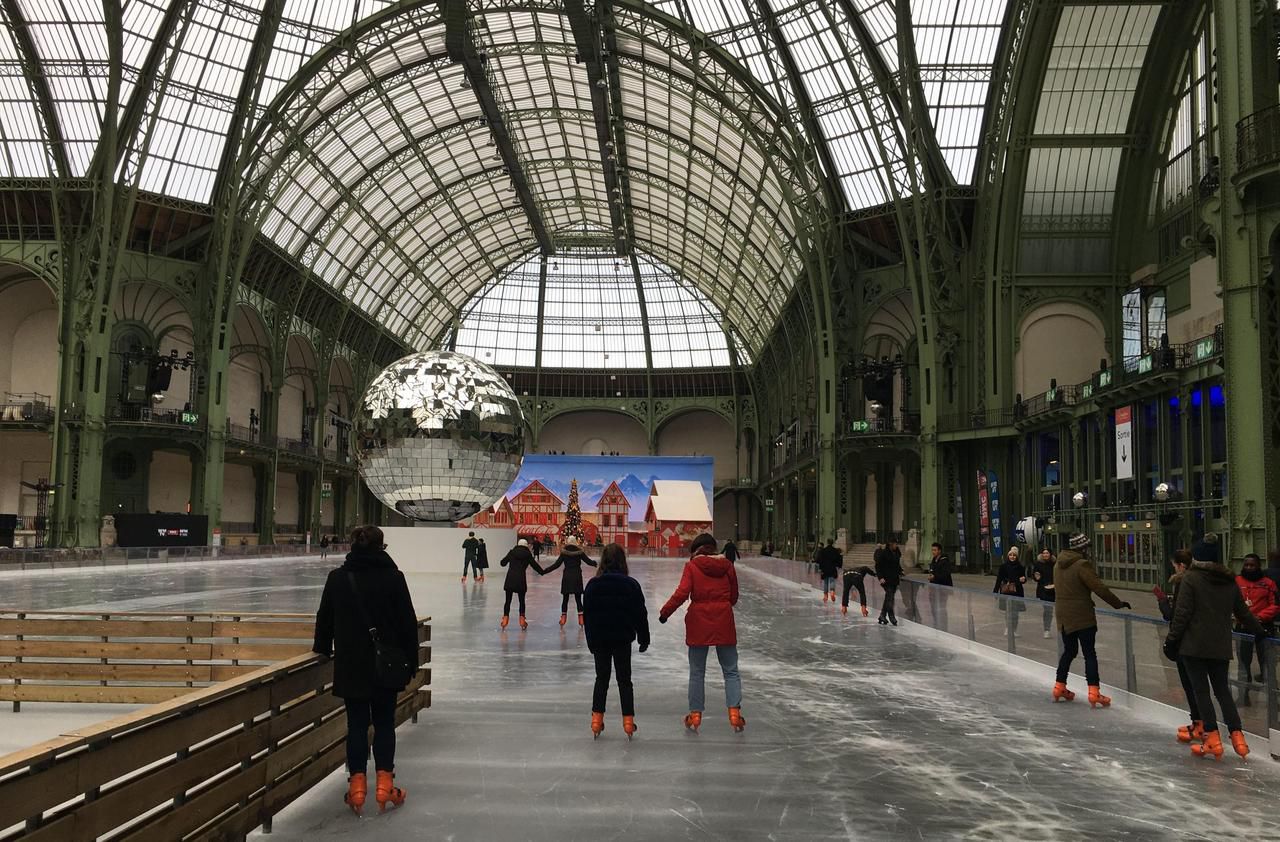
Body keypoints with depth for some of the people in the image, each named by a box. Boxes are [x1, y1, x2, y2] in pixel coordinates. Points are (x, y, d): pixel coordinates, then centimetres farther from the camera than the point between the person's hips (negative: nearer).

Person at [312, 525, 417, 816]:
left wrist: (322, 648, 22)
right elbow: (408, 622, -5)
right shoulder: (394, 577, -8)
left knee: (356, 724, 9)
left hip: (351, 664, 1)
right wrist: (410, 659, 5)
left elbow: (325, 618, 6)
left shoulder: (337, 578, -2)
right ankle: (384, 784, 11)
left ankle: (357, 784, 9)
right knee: (384, 723, 10)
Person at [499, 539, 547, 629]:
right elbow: (534, 565, 7)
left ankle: (505, 618, 2)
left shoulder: (512, 552, 5)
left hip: (510, 579, 1)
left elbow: (502, 563, 10)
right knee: (522, 600, 10)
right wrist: (542, 572, 22)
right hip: (521, 579, -1)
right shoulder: (528, 554, 2)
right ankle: (522, 619, 9)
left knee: (508, 600, 6)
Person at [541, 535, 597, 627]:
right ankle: (581, 618, 3)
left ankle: (563, 617, 10)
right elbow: (589, 561, 0)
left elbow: (556, 564, -7)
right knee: (578, 599, 6)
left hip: (567, 577, 0)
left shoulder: (564, 553, -5)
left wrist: (544, 571, -1)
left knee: (565, 599, 9)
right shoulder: (579, 552, -4)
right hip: (577, 577, 0)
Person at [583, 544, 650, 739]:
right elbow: (640, 614, -3)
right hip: (623, 639, -1)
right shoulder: (631, 585, -8)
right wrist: (643, 638, 8)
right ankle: (628, 720, 9)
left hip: (599, 639, 1)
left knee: (601, 678, 13)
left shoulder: (593, 584, -5)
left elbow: (587, 614, 1)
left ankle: (597, 719, 11)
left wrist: (591, 640, 11)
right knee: (624, 680, 9)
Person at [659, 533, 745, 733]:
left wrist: (665, 612, -3)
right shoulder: (727, 565, 3)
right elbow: (734, 597, 9)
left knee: (697, 672, 11)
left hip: (698, 622, -1)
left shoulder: (692, 566, -4)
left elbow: (681, 593, -14)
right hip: (724, 623, 1)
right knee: (731, 671, 10)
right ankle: (734, 712, -1)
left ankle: (695, 715, 15)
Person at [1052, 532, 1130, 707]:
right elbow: (1099, 588, -17)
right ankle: (1094, 692, -6)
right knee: (1090, 653, -2)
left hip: (1063, 615, 7)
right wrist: (1118, 603, -6)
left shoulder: (1058, 564, 8)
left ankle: (1059, 687, 22)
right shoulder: (1082, 565, -16)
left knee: (1069, 651, 18)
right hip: (1082, 616, -7)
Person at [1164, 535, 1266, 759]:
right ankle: (1237, 737, 10)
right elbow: (1243, 612, 17)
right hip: (1221, 647, 5)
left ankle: (1213, 740, 2)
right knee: (1222, 690, 15)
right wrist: (1258, 631, 33)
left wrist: (1172, 640, -5)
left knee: (1201, 691, 2)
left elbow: (1182, 614, -12)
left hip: (1194, 646, -5)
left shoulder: (1191, 579, -9)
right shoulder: (1229, 581, 7)